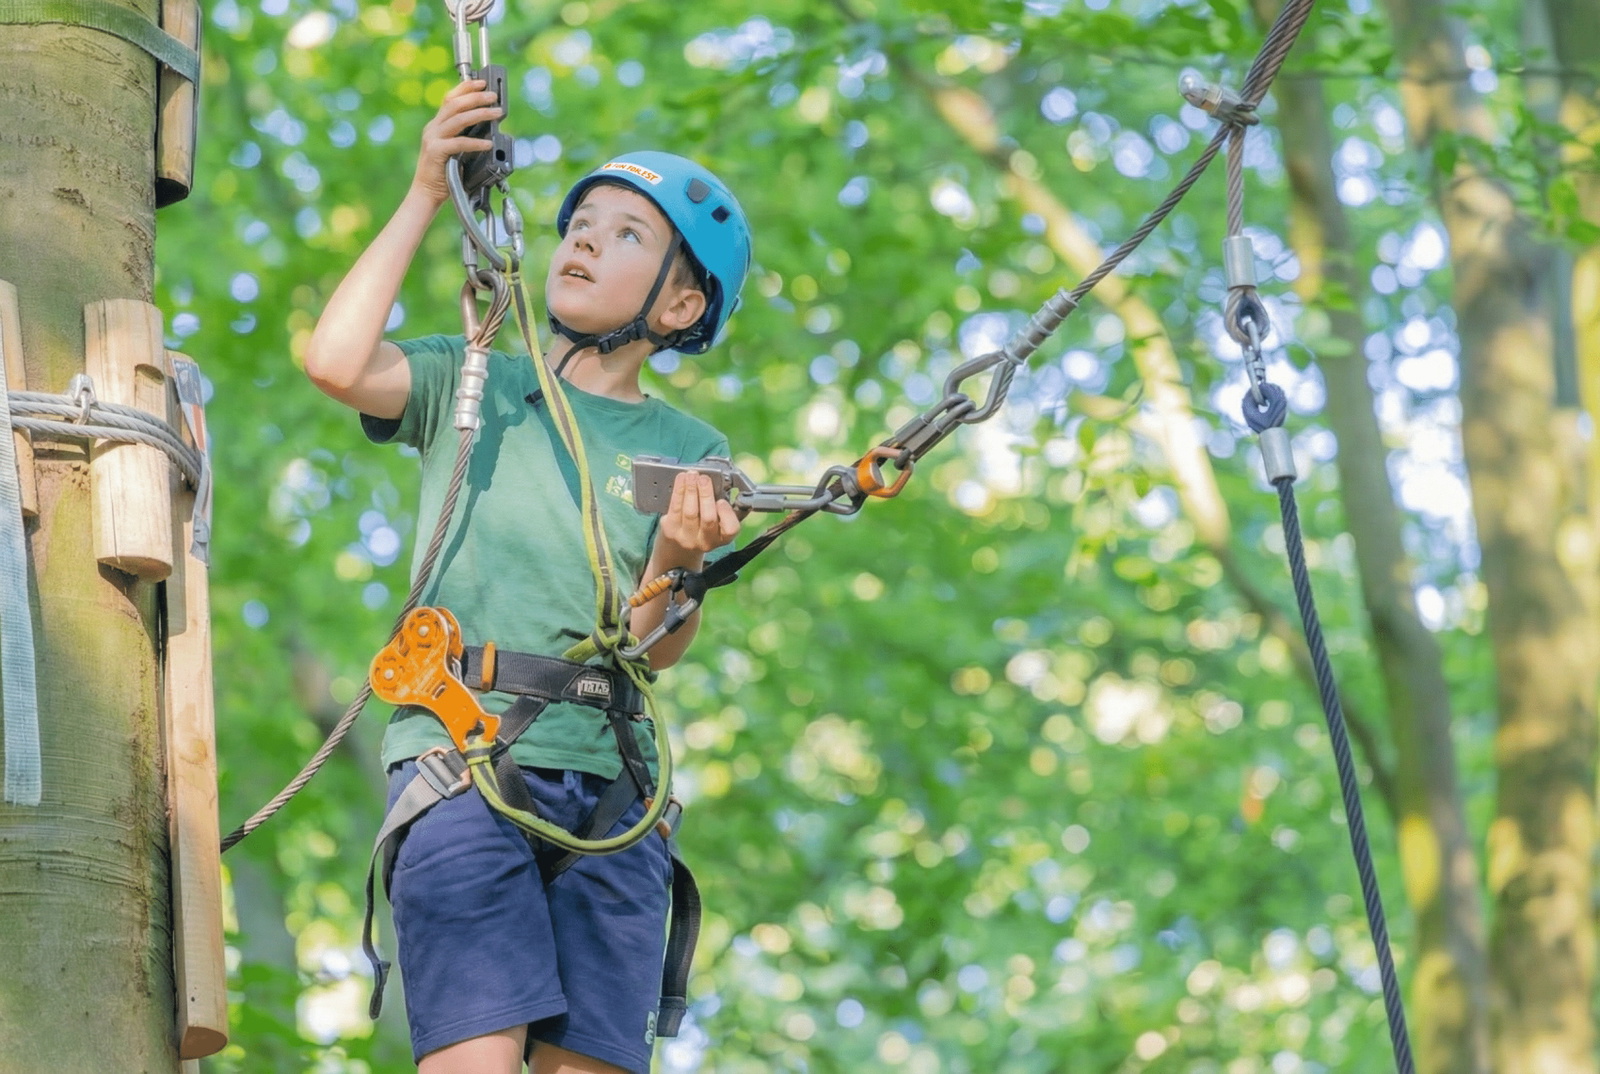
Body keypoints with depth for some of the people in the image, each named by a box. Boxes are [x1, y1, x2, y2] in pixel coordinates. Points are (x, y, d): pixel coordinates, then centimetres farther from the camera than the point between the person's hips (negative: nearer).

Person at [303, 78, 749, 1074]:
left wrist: (675, 557, -19)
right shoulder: (469, 384, 13)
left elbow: (656, 647, 2)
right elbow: (337, 362, -7)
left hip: (609, 781, 2)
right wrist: (425, 197, -2)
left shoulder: (690, 453, 14)